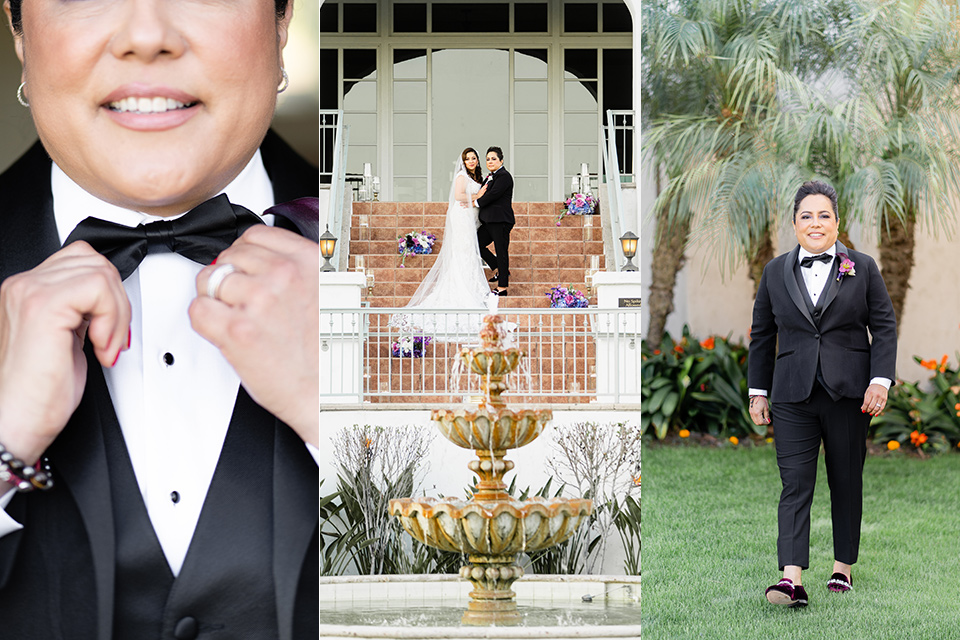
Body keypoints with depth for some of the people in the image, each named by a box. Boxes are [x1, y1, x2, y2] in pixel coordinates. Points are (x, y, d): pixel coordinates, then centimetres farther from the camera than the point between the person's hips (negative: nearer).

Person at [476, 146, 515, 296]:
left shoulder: (504, 176, -11)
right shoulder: (490, 177, 18)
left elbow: (493, 194, -18)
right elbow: (483, 193, 18)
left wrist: (476, 203, -7)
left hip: (500, 221, -10)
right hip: (489, 221, 10)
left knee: (501, 252, -5)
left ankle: (502, 287, -1)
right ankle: (499, 270, 20)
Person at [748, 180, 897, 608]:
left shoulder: (863, 268, 4)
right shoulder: (775, 272, 9)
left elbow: (884, 328, 3)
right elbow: (762, 335, 14)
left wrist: (880, 381, -8)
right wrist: (758, 391, 11)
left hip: (848, 394, 0)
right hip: (793, 396, 0)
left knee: (846, 482, 8)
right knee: (795, 484, -9)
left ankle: (843, 568, 22)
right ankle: (792, 580, -18)